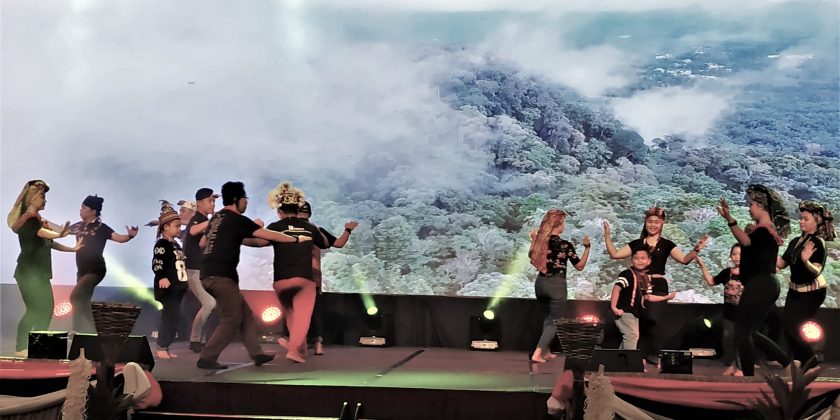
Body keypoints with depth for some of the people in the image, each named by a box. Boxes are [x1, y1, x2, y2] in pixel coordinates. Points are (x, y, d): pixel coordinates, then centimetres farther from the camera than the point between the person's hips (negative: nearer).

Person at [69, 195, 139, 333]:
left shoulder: (101, 228, -9)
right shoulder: (79, 226, 8)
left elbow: (119, 238, -18)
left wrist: (130, 236, -37)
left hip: (95, 270, -7)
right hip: (82, 270, 7)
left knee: (75, 296, -20)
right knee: (82, 303, 10)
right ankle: (89, 332, 18)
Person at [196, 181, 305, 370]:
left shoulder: (217, 218, 18)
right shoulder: (236, 220, -9)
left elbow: (202, 243, 30)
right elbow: (268, 235, -9)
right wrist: (297, 239, -1)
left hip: (209, 275, 9)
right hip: (221, 276, -9)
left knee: (245, 313, 12)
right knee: (232, 319, -5)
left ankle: (256, 354, 12)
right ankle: (207, 358, -6)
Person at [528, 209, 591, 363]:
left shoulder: (540, 240, 0)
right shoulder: (565, 245, -14)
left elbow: (532, 256, 17)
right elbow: (579, 266, -7)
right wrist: (587, 247, -3)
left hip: (540, 283, 6)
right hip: (556, 285, -6)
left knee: (547, 318, 24)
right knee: (554, 322, 3)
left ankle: (546, 352, 28)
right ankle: (537, 353, -11)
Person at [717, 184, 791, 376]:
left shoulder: (766, 230, -15)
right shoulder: (766, 229, 15)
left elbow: (746, 241, -36)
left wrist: (730, 219, -47)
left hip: (760, 285, -10)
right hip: (764, 285, 10)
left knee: (742, 332, -4)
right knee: (750, 332, 17)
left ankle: (748, 375, 0)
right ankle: (789, 363, 17)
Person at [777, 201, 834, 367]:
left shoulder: (818, 243, -17)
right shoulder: (795, 242, 4)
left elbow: (816, 271, -26)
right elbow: (781, 263, 4)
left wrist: (805, 260, -44)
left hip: (812, 292, -7)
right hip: (795, 290, 7)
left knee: (793, 328, -5)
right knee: (788, 328, 7)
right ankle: (800, 362, 23)